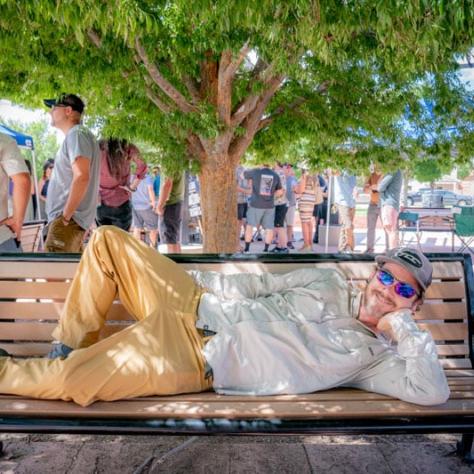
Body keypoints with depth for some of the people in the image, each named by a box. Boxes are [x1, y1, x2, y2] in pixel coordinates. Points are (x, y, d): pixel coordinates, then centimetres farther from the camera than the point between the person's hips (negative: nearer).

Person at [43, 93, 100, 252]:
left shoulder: (76, 134, -10)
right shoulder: (74, 135, 20)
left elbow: (81, 177, -24)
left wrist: (65, 216, -19)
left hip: (68, 221, -10)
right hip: (71, 219, 10)